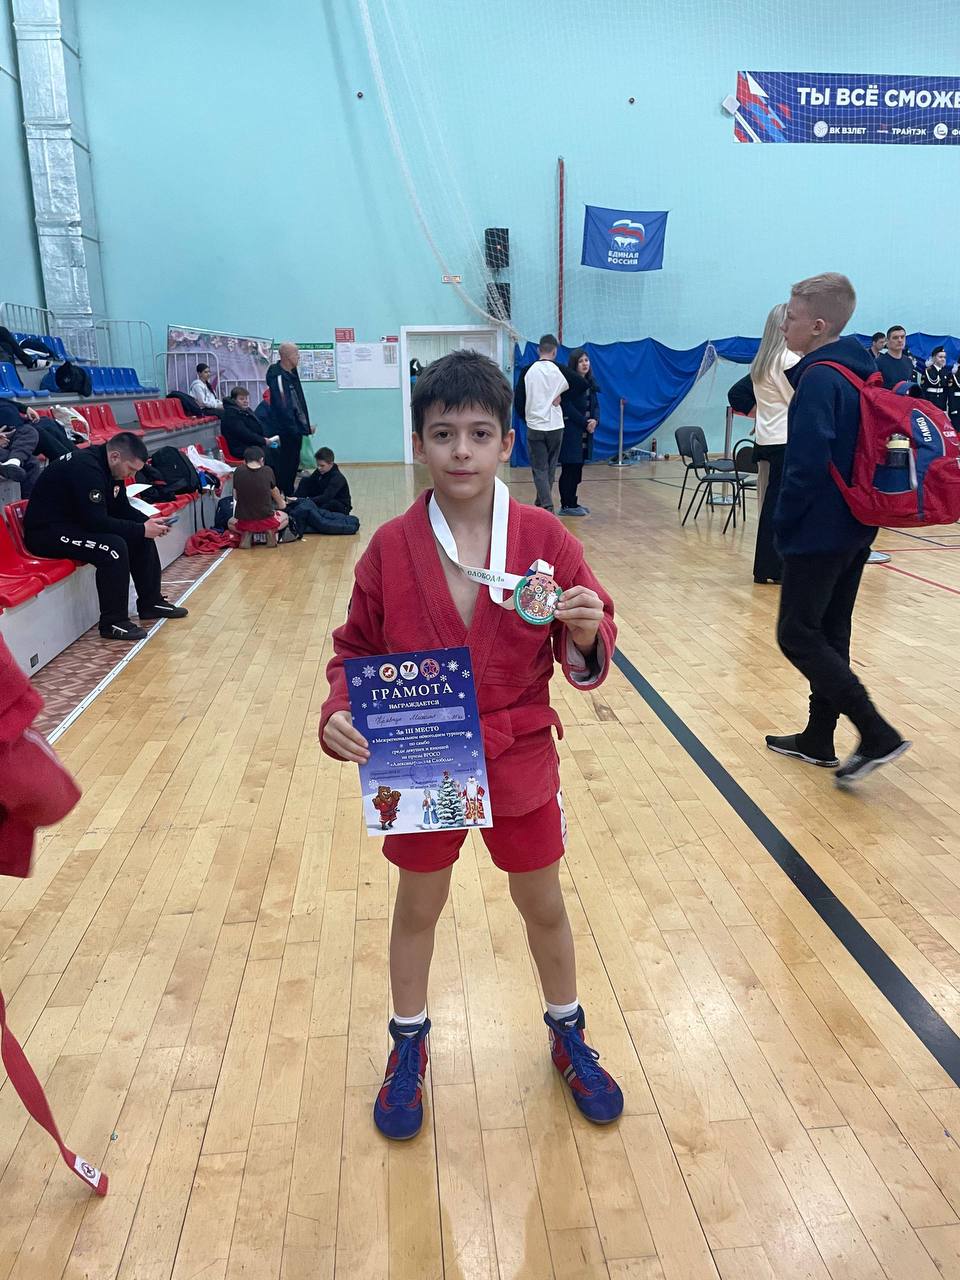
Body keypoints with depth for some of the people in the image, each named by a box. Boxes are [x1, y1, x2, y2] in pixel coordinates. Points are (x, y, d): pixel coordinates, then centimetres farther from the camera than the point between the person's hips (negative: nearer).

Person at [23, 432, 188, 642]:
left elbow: (122, 509, 12)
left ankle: (150, 603, 14)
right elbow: (96, 521, -30)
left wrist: (148, 522, -6)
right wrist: (141, 529, -24)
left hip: (77, 521, 10)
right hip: (47, 531, -10)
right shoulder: (85, 468, -26)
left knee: (141, 538, 4)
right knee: (114, 546, -30)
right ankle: (113, 623, -19)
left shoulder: (107, 466, 4)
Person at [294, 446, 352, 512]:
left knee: (333, 503, -44)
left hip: (339, 507, -7)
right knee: (305, 480, -4)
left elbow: (326, 498, -38)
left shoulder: (337, 478, -26)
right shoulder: (319, 472, -3)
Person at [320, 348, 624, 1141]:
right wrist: (338, 713, -19)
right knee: (418, 908, 19)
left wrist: (586, 636, -29)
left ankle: (567, 1036, 47)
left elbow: (586, 661, -7)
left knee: (544, 905, 19)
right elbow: (356, 651, -2)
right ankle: (408, 1047, 45)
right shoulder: (391, 548, -10)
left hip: (520, 763, 0)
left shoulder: (545, 539, -11)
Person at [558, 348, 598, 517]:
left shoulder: (590, 383, 14)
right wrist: (585, 423, -14)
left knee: (577, 469, 10)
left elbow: (595, 405, 13)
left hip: (585, 433, 7)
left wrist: (595, 420, -8)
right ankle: (567, 505, 2)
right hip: (571, 432, -7)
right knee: (569, 469, -4)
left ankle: (572, 503, 17)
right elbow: (567, 407, -15)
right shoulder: (568, 381, -10)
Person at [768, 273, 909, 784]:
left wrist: (784, 522, -12)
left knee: (798, 635, -2)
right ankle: (819, 739, 24)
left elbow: (808, 464, -23)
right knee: (830, 633, 15)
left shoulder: (819, 378, -16)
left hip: (819, 532, -9)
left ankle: (876, 734, -4)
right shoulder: (861, 371, 12)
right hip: (856, 529, 10)